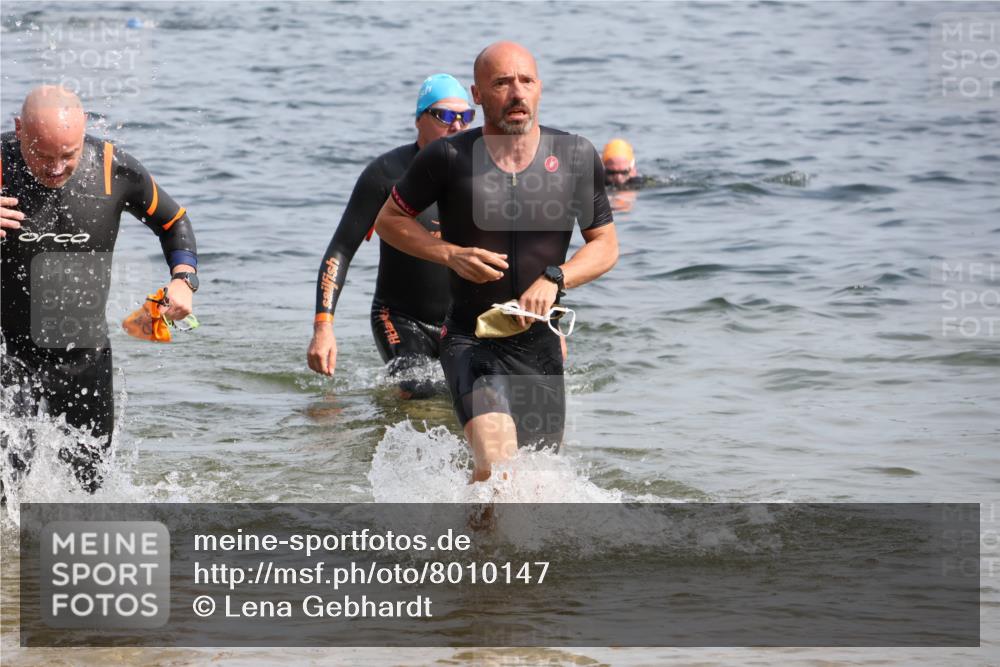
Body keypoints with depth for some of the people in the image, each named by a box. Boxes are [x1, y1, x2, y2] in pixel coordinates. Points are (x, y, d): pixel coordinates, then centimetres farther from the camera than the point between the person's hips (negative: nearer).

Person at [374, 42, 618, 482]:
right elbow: (389, 220, 4)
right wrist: (450, 254, -13)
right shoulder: (449, 158, -9)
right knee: (497, 467, -26)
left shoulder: (576, 157, -3)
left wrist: (555, 279, -14)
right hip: (470, 341, -3)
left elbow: (605, 245, 5)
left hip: (539, 345, 4)